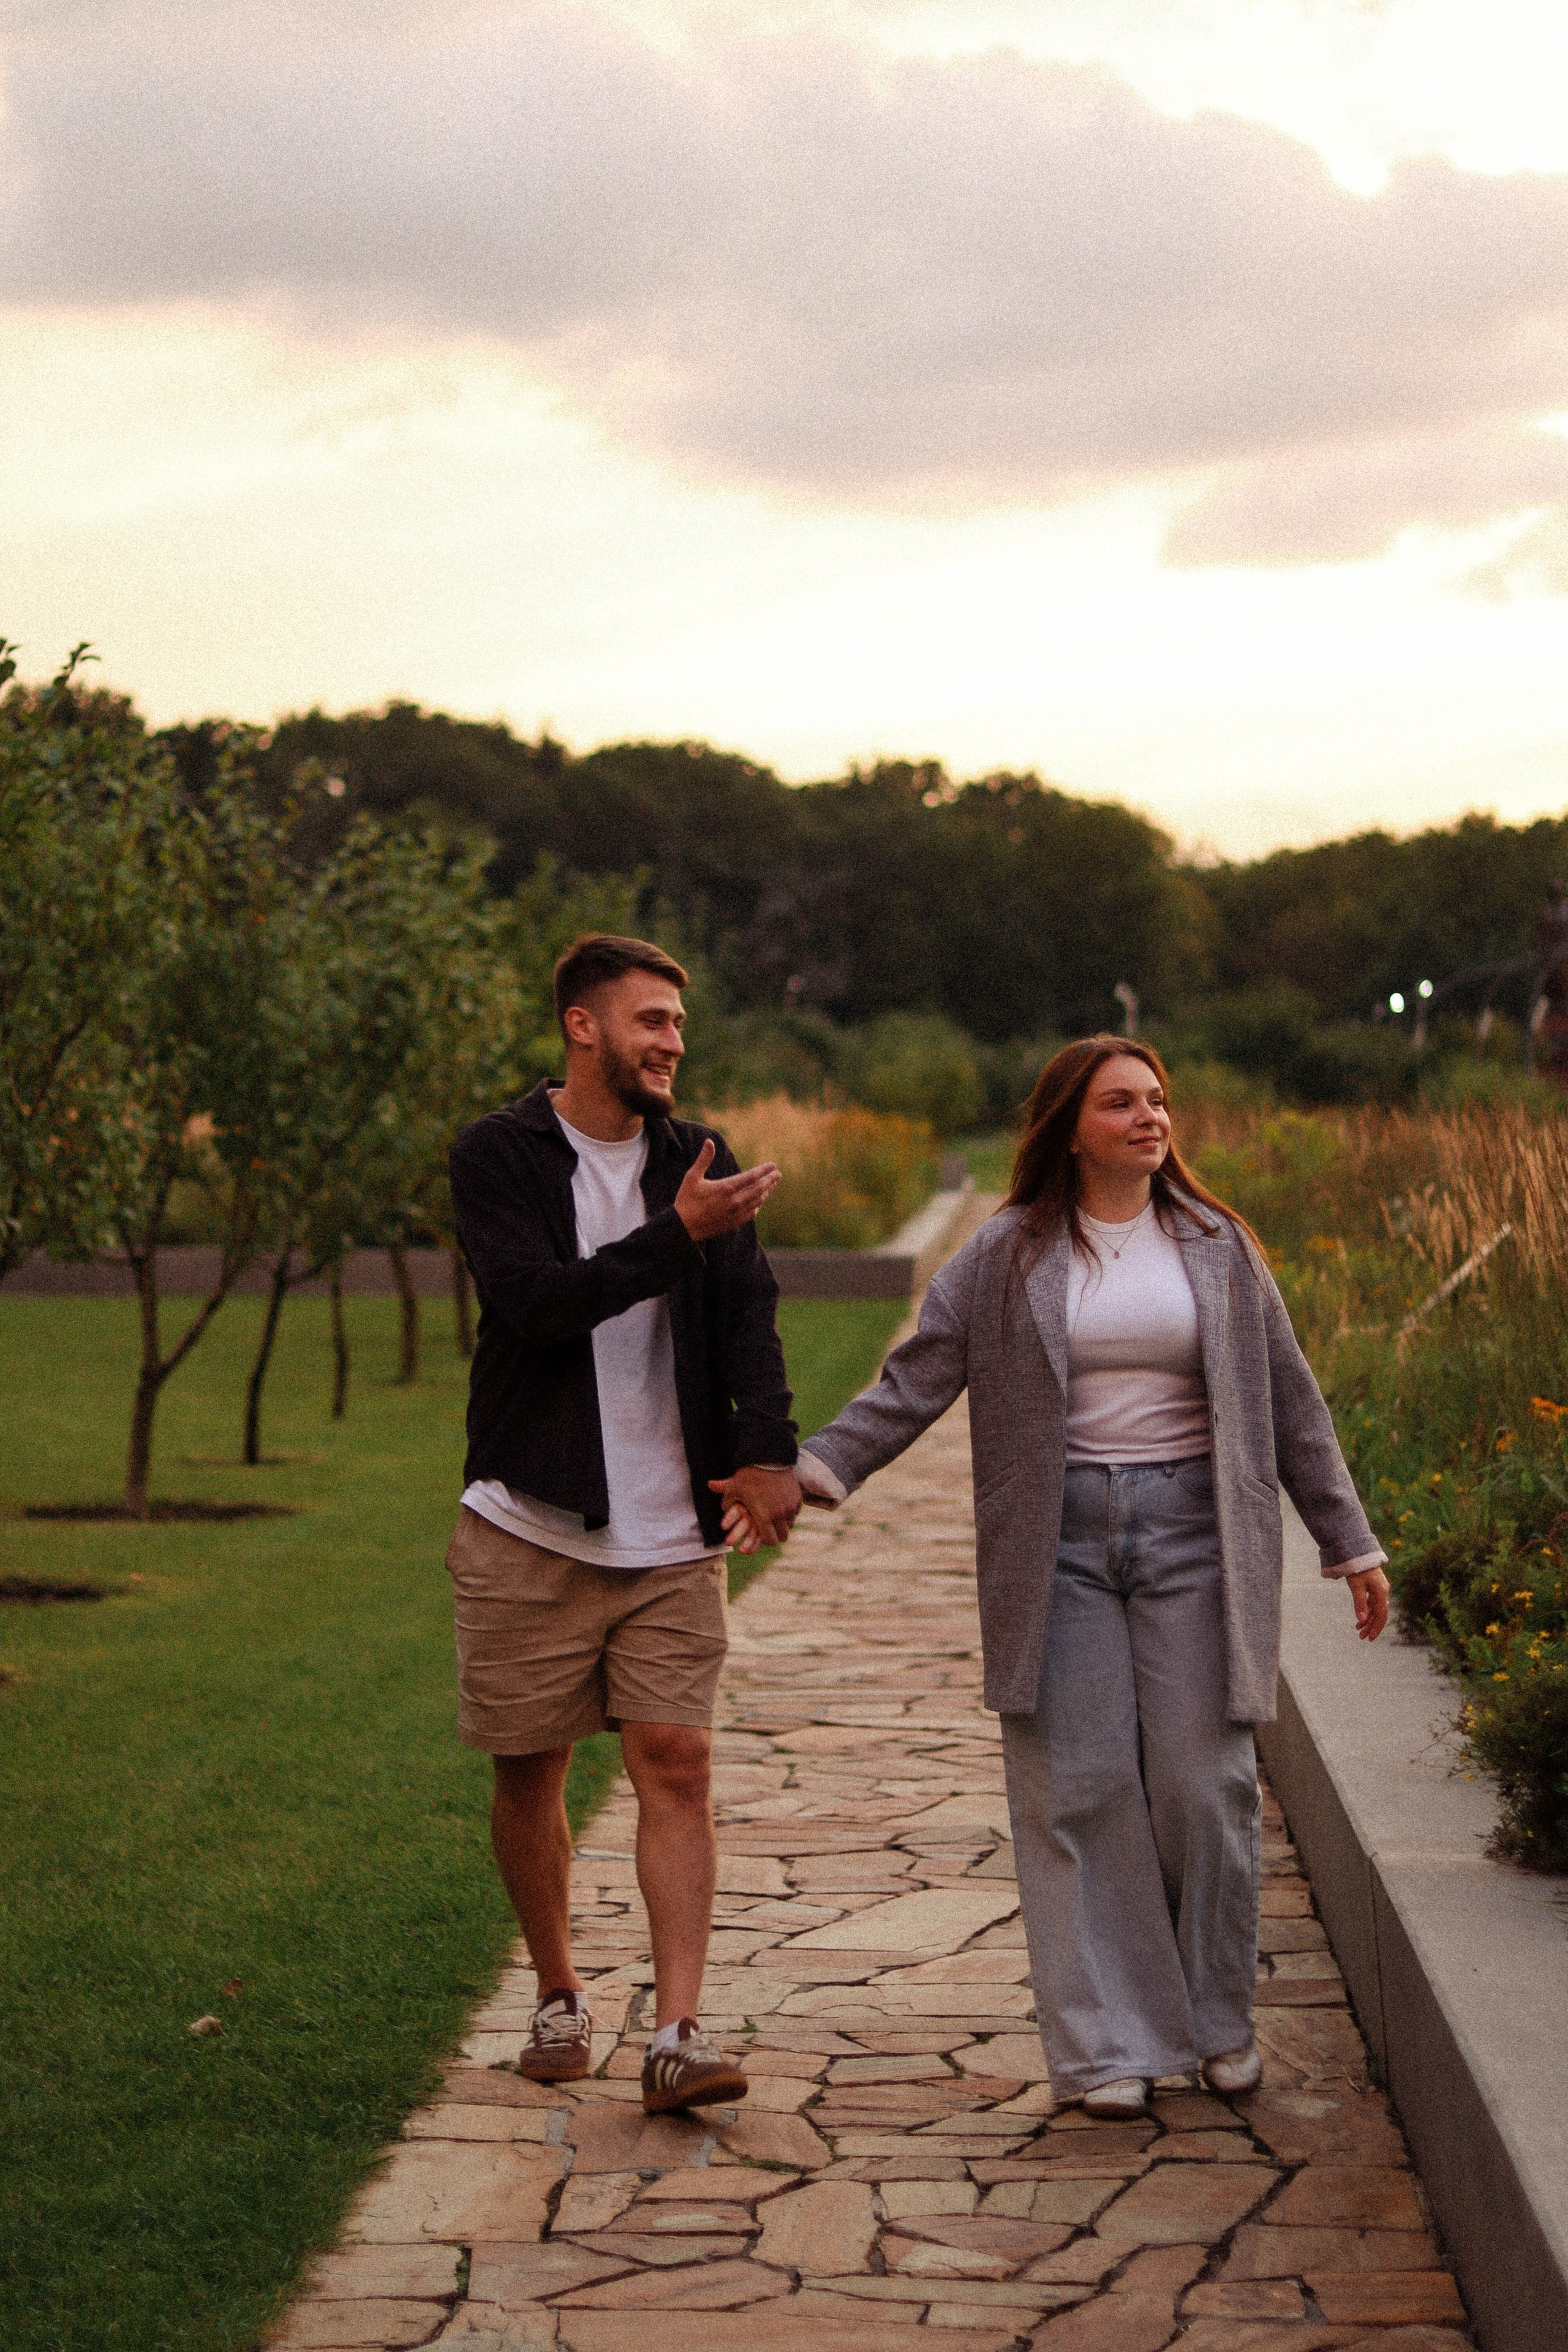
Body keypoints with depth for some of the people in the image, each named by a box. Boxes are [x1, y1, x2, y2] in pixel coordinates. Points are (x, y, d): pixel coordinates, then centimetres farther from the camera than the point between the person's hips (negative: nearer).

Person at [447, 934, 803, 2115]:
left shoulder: (698, 1157, 9)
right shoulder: (500, 1156, -3)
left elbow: (747, 1311, 0)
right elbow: (536, 1300, -18)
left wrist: (769, 1448, -15)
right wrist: (675, 1237, -25)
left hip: (672, 1535, 2)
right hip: (530, 1528, -2)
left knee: (677, 1764, -6)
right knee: (530, 1768, 7)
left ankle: (677, 2036, -8)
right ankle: (560, 1996, 27)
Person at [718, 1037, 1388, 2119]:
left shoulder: (1216, 1247, 8)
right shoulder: (1006, 1257, 4)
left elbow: (1290, 1401, 12)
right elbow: (915, 1381, 0)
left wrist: (1351, 1542, 11)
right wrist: (809, 1471, -12)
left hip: (1191, 1534, 1)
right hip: (1060, 1545, -1)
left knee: (1203, 1783, -1)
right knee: (1079, 1788, -3)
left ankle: (1219, 2019, 19)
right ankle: (1107, 2043, 6)